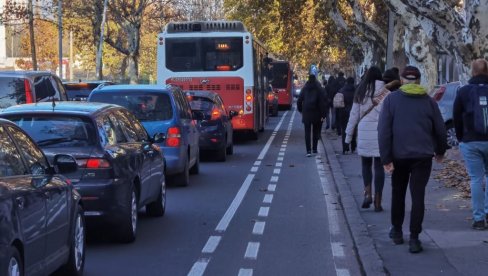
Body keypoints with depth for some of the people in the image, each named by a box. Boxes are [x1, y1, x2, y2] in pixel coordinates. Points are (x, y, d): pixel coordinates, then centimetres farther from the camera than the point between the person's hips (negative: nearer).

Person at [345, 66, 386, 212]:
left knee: (366, 163, 18)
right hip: (382, 132, -1)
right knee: (379, 166, 4)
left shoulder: (361, 91, 3)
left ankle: (367, 193, 0)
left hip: (365, 131, 1)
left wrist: (349, 134, 13)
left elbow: (354, 114, 7)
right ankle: (377, 201, 5)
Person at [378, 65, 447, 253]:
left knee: (398, 193, 18)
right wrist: (440, 151, 24)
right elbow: (440, 130, 7)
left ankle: (397, 231, 29)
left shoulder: (391, 99, -2)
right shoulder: (429, 101, 3)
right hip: (423, 156, 0)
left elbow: (384, 131, -8)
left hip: (399, 156, 0)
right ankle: (414, 239, -4)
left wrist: (386, 159, -7)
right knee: (418, 196, 0)